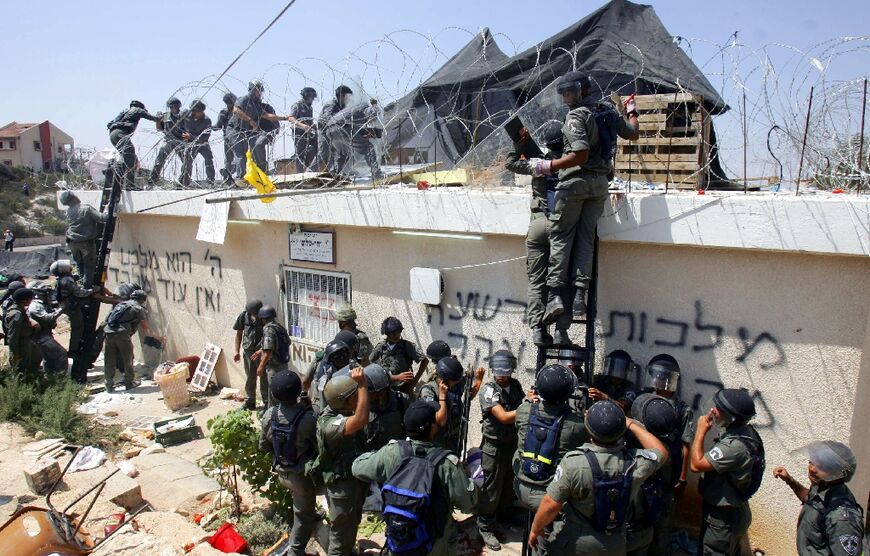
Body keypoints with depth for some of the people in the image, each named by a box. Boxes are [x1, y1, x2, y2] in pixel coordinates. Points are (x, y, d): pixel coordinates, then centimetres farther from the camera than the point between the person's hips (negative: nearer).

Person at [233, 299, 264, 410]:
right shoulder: (243, 316, -8)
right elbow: (239, 333, 4)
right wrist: (237, 351, 3)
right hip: (248, 351, 2)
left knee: (264, 378, 3)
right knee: (250, 378, 12)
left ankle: (267, 402, 15)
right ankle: (250, 401, 24)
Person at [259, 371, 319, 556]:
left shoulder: (269, 416, -14)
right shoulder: (307, 418, -31)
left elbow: (264, 447, -1)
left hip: (281, 473, 5)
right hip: (302, 475, -5)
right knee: (303, 516, 16)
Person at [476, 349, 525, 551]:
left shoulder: (515, 385, -1)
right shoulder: (488, 390, -18)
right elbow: (504, 417, -25)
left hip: (514, 444, 6)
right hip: (495, 448, -6)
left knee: (510, 485, 20)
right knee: (492, 489, 5)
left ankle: (506, 519, 41)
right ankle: (486, 527, 21)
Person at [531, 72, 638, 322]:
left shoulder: (577, 115, -9)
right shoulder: (608, 113, 14)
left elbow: (581, 155, -21)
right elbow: (632, 134, 30)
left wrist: (548, 166, -17)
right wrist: (631, 111, 46)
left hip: (574, 181, -7)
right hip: (600, 183, 7)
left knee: (560, 235, -1)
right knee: (586, 238, 7)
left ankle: (554, 294, -9)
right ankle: (580, 295, -1)